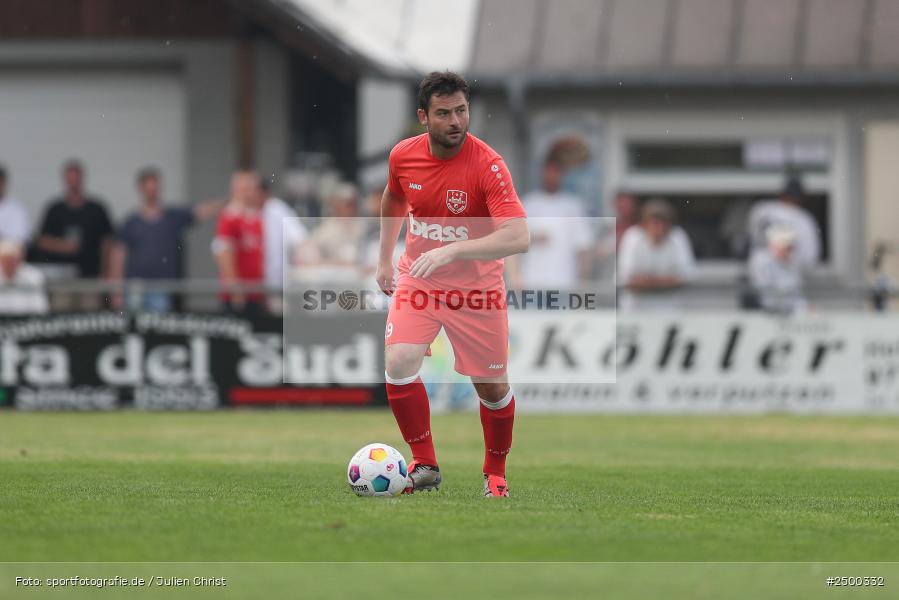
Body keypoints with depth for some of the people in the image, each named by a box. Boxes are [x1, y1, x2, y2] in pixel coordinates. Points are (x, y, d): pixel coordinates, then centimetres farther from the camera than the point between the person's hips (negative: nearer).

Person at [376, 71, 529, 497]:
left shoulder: (488, 165, -23)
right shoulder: (403, 156, -8)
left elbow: (518, 237, -34)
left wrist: (451, 251, -42)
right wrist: (385, 259, 20)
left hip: (477, 290, -3)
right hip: (416, 280, 3)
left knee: (493, 387, 4)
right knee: (399, 365, -18)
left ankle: (495, 472, 29)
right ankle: (424, 464, -3)